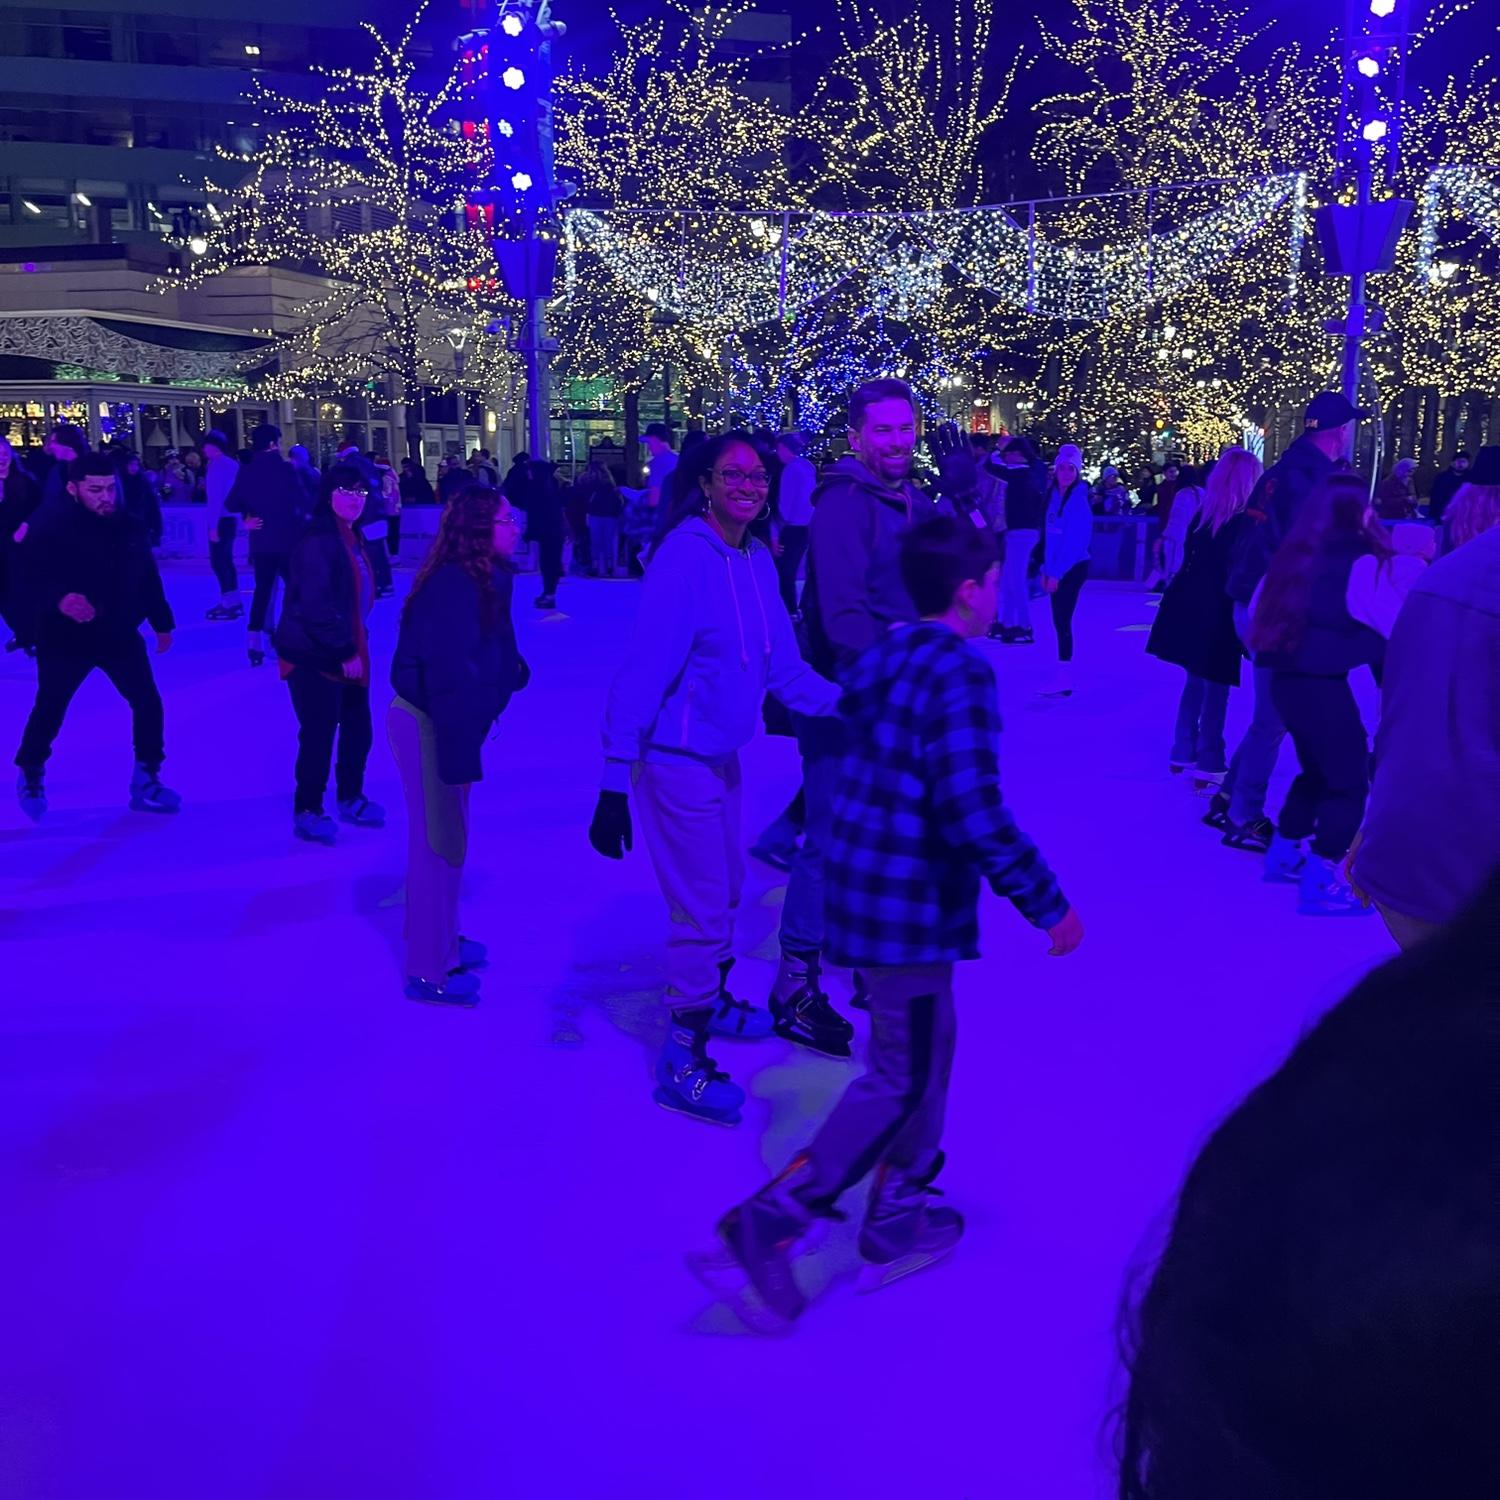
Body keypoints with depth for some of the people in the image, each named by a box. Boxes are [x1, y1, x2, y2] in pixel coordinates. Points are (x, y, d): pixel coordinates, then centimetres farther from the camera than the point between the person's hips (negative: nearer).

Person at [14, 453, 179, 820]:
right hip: (64, 638, -4)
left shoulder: (128, 526, 0)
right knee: (49, 710, 7)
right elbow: (33, 577, -23)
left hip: (119, 634, 4)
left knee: (148, 704, 1)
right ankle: (29, 776, 32)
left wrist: (162, 622, 15)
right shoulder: (50, 525, -15)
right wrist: (59, 599, -44)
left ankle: (145, 781, 17)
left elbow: (148, 577, 10)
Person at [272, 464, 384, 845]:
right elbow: (316, 605, -23)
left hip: (349, 650, 9)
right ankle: (307, 811, 14)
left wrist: (355, 644, 11)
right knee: (319, 734, -2)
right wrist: (345, 651, -19)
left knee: (358, 729, 14)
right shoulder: (317, 540, -18)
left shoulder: (352, 537, 13)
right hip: (315, 656, -9)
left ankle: (351, 799, 32)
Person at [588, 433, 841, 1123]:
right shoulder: (685, 556, -22)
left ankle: (710, 1001, 48)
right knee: (702, 907, 0)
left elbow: (784, 666, 3)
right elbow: (642, 672, -25)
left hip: (722, 755, 8)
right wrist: (615, 782, -27)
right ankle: (682, 1061, 16)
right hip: (677, 761, -8)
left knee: (725, 889, 24)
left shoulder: (758, 561, 2)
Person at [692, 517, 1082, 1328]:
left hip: (865, 889, 9)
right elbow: (974, 812, -26)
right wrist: (1048, 904, -17)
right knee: (901, 1080, 1)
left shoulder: (884, 656, 8)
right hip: (911, 905, -9)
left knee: (923, 1050, 21)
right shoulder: (962, 673, -19)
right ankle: (764, 1225, -2)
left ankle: (897, 1220, 33)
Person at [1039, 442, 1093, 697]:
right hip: (1056, 568, 8)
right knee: (1060, 621, 9)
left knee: (1063, 621, -8)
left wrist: (1057, 572, -18)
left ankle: (1064, 678, -5)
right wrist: (1046, 569, 8)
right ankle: (1063, 677, 14)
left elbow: (1076, 541, -18)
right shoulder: (1053, 495, 9)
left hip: (1072, 568, -8)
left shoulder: (1078, 499, -14)